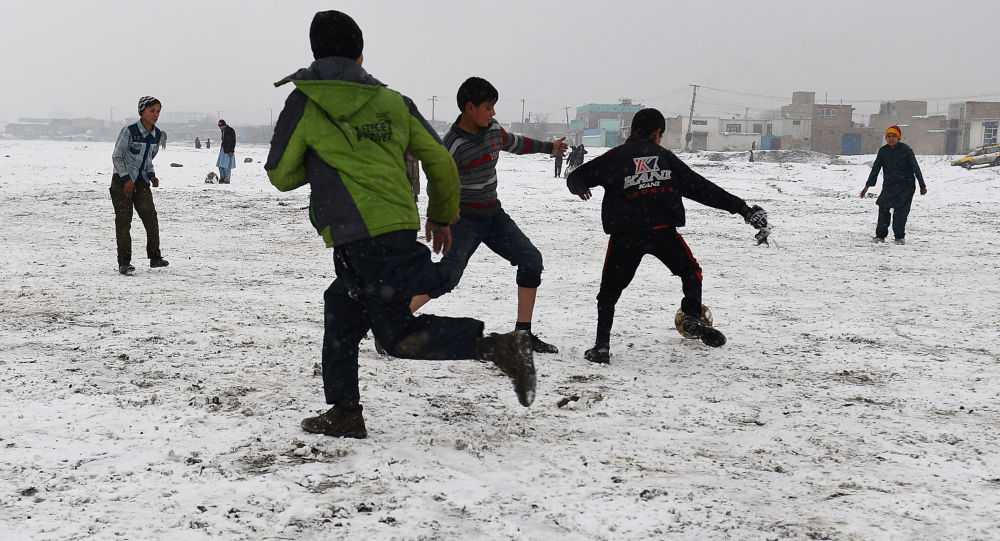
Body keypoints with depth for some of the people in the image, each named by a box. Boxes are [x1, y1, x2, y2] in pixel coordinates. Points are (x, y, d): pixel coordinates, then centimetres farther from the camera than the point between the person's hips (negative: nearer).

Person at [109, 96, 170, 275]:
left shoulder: (157, 134, 4)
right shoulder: (129, 131, -15)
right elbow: (116, 156, -11)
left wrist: (152, 176, 5)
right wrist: (126, 179, -15)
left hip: (141, 181, 5)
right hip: (122, 180, -5)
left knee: (151, 217, -4)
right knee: (123, 221, -4)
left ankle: (155, 257, 8)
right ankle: (124, 262, 1)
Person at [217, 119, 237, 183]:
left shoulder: (230, 130, -12)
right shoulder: (223, 130, 13)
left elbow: (233, 141, -14)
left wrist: (231, 151, -19)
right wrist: (221, 148, 20)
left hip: (228, 151, -9)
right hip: (223, 149, 9)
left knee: (226, 166, -9)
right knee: (220, 165, 6)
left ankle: (227, 179, -3)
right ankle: (222, 178, 13)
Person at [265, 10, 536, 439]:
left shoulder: (303, 102, 2)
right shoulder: (393, 102, 12)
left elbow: (281, 176, 6)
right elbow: (441, 162, 13)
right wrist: (442, 217, 27)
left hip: (358, 238, -6)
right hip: (401, 225, 6)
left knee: (399, 335, -4)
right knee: (340, 313, 19)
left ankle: (499, 347, -16)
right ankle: (344, 413, 22)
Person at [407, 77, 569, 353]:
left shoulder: (492, 129, 2)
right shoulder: (453, 145, -20)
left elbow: (513, 143, 23)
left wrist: (548, 147, 36)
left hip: (493, 215, 7)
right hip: (464, 217, -7)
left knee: (531, 259, -1)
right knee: (449, 274, -23)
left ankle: (523, 333, 8)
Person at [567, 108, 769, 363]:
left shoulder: (615, 156, 7)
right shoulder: (665, 156, 11)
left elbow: (576, 178, 2)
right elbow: (701, 187, 12)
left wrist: (580, 187, 22)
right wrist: (741, 208, 15)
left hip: (625, 234, 0)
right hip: (663, 230, 0)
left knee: (610, 289, 12)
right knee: (691, 271, 25)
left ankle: (602, 346, 4)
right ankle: (692, 317, 9)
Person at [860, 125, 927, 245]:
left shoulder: (905, 149, -10)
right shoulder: (883, 151, 1)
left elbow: (915, 167, -6)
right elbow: (875, 168, 5)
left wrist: (922, 185, -6)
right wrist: (867, 185, 2)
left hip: (905, 185, -4)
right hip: (889, 185, 4)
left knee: (900, 210, -7)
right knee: (883, 208, -1)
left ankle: (900, 236, 3)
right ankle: (880, 235, 9)